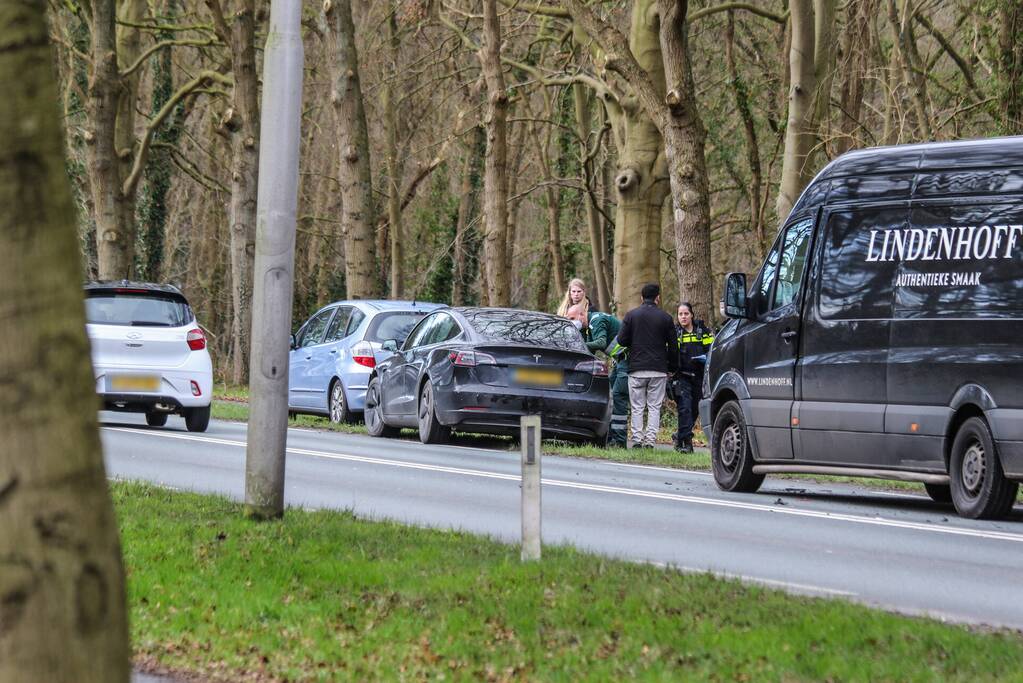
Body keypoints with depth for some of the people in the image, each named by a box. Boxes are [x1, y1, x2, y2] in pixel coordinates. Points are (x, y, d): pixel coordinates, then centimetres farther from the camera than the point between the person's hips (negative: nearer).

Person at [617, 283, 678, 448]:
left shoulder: (631, 315, 2)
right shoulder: (665, 318, 2)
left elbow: (622, 340, -2)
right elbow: (673, 346, 5)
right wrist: (672, 368, 15)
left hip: (636, 368, 0)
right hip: (659, 370, 0)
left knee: (637, 407, 5)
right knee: (654, 407, 4)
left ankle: (637, 439, 1)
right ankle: (650, 440, -3)